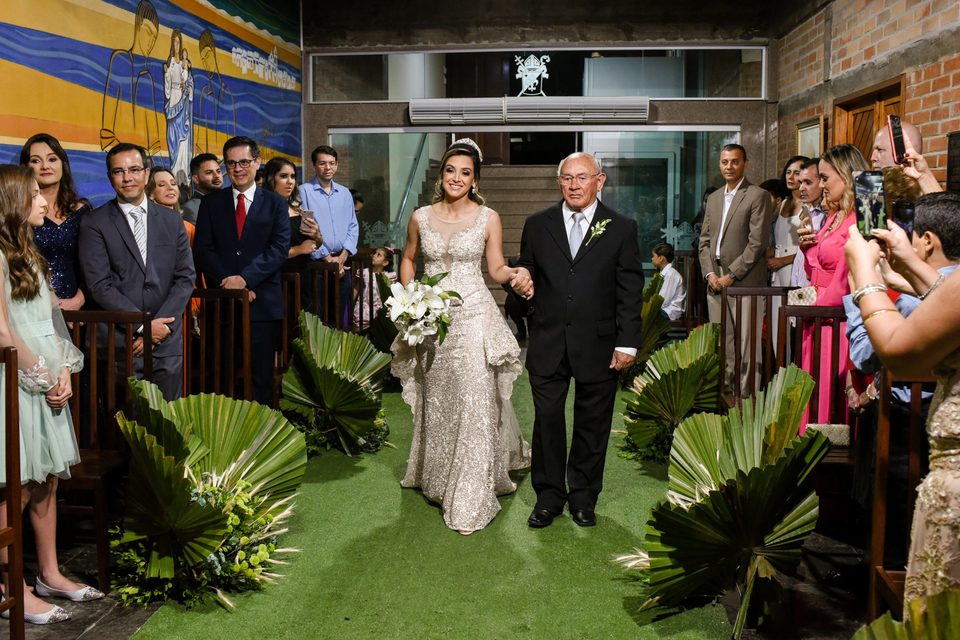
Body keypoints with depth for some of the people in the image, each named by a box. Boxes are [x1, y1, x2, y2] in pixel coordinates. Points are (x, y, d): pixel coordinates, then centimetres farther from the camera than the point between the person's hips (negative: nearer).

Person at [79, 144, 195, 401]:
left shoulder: (172, 220, 10)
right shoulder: (94, 223, 0)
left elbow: (186, 277, 4)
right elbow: (100, 285, -7)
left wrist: (160, 325, -8)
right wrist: (144, 326, -12)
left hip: (167, 340, 3)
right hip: (118, 343, -2)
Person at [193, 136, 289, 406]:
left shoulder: (275, 204, 8)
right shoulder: (211, 203, 12)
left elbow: (280, 248, -4)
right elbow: (202, 249, 3)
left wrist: (245, 278, -15)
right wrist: (227, 283, -11)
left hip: (263, 304, -1)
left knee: (261, 378, 3)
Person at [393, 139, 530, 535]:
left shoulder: (488, 218, -1)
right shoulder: (421, 217, 4)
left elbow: (497, 268, 2)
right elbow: (408, 260, 18)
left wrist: (515, 274, -20)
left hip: (474, 318, -3)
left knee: (474, 402, -7)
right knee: (434, 401, 14)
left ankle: (470, 500, 2)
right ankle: (435, 478, 38)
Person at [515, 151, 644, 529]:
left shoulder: (621, 229, 2)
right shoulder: (537, 225, 7)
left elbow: (631, 291, -1)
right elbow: (525, 274, 14)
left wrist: (627, 343, -6)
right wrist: (521, 283, -10)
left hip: (598, 345, -1)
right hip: (548, 343, 1)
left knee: (592, 424, 9)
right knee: (547, 420, 5)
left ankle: (583, 496, 26)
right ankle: (549, 495, 20)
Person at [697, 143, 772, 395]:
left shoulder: (758, 196, -3)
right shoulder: (713, 198, 18)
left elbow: (758, 242, -10)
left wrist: (732, 275, -12)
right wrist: (709, 273, 2)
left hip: (744, 282, -6)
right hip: (715, 283, 6)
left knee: (747, 344, -4)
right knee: (721, 345, 9)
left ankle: (747, 397, 1)